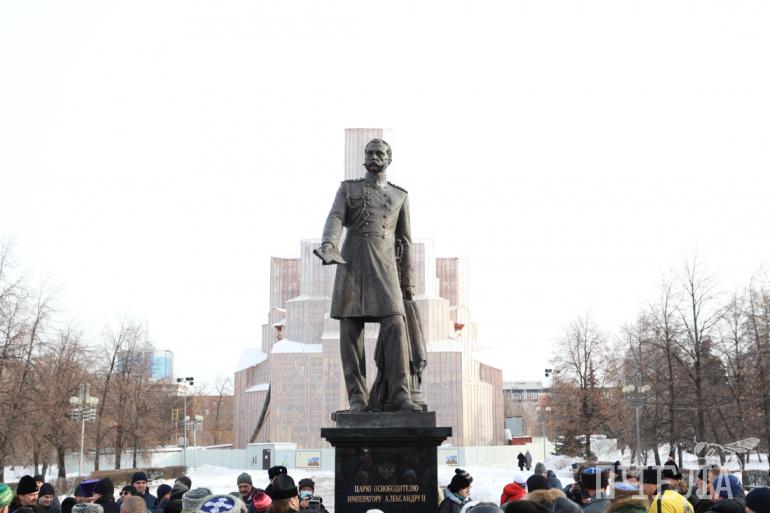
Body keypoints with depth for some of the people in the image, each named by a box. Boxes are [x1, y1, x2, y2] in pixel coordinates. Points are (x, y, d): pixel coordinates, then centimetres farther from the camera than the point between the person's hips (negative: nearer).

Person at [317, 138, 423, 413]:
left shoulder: (400, 196, 18)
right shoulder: (347, 188, 14)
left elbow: (404, 243, 17)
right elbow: (335, 219, -6)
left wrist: (408, 285, 11)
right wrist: (328, 245, -29)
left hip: (384, 268, 1)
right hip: (351, 265, 0)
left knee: (394, 325, -18)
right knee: (350, 331, -7)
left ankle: (400, 395, -22)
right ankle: (357, 398, -3)